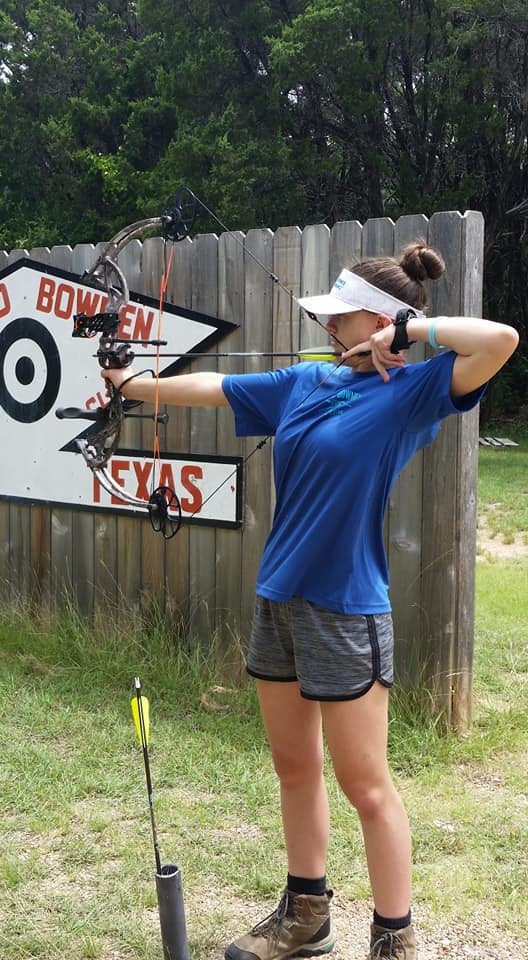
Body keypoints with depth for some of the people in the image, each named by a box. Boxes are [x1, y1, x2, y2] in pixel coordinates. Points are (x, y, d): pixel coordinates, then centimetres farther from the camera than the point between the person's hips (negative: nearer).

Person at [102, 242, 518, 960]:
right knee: (294, 767, 17)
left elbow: (501, 341, -25)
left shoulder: (410, 391, -10)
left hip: (344, 610, -7)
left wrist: (413, 327, -15)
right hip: (279, 598, 7)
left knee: (366, 785, 2)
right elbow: (210, 388, 20)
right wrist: (132, 385, 26)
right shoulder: (304, 383, 9)